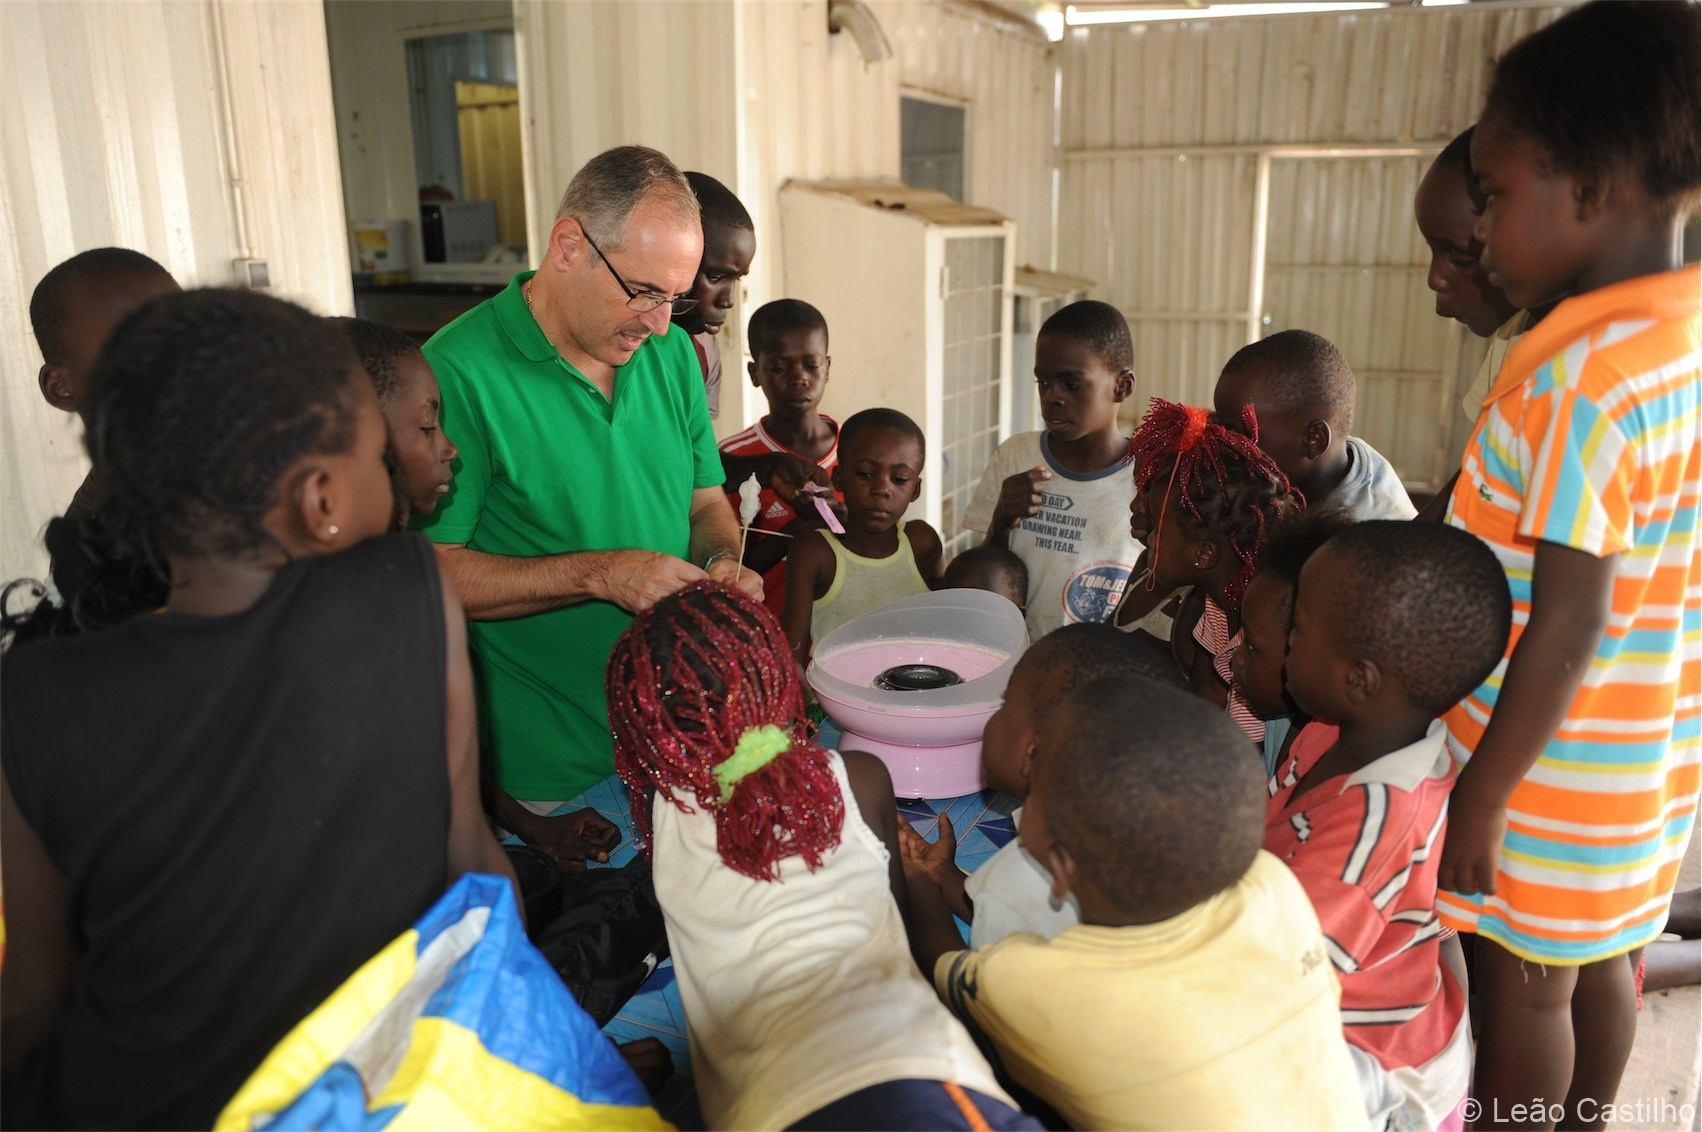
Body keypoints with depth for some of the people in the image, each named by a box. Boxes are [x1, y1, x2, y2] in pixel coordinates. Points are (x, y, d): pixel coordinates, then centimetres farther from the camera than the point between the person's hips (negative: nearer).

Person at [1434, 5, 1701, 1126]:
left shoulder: (1579, 380, -26)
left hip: (1552, 770, -8)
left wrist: (1481, 800, -17)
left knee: (1522, 985, 10)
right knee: (1602, 960, 24)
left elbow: (1564, 629, -25)